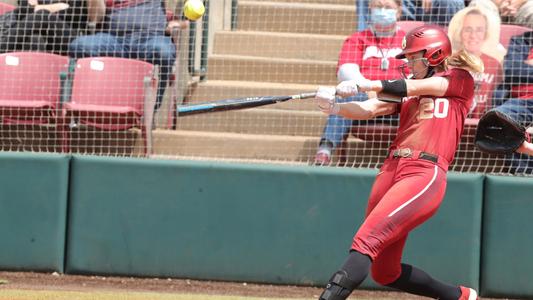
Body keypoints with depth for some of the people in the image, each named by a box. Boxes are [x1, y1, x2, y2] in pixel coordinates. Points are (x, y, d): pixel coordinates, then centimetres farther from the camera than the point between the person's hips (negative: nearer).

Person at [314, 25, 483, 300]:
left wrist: (365, 84, -12)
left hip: (425, 176, -8)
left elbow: (417, 87, -7)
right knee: (385, 273, 11)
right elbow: (369, 110, 9)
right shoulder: (407, 90, 24)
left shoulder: (460, 80, 8)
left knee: (366, 241, -24)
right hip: (391, 171, 8)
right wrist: (333, 107, -10)